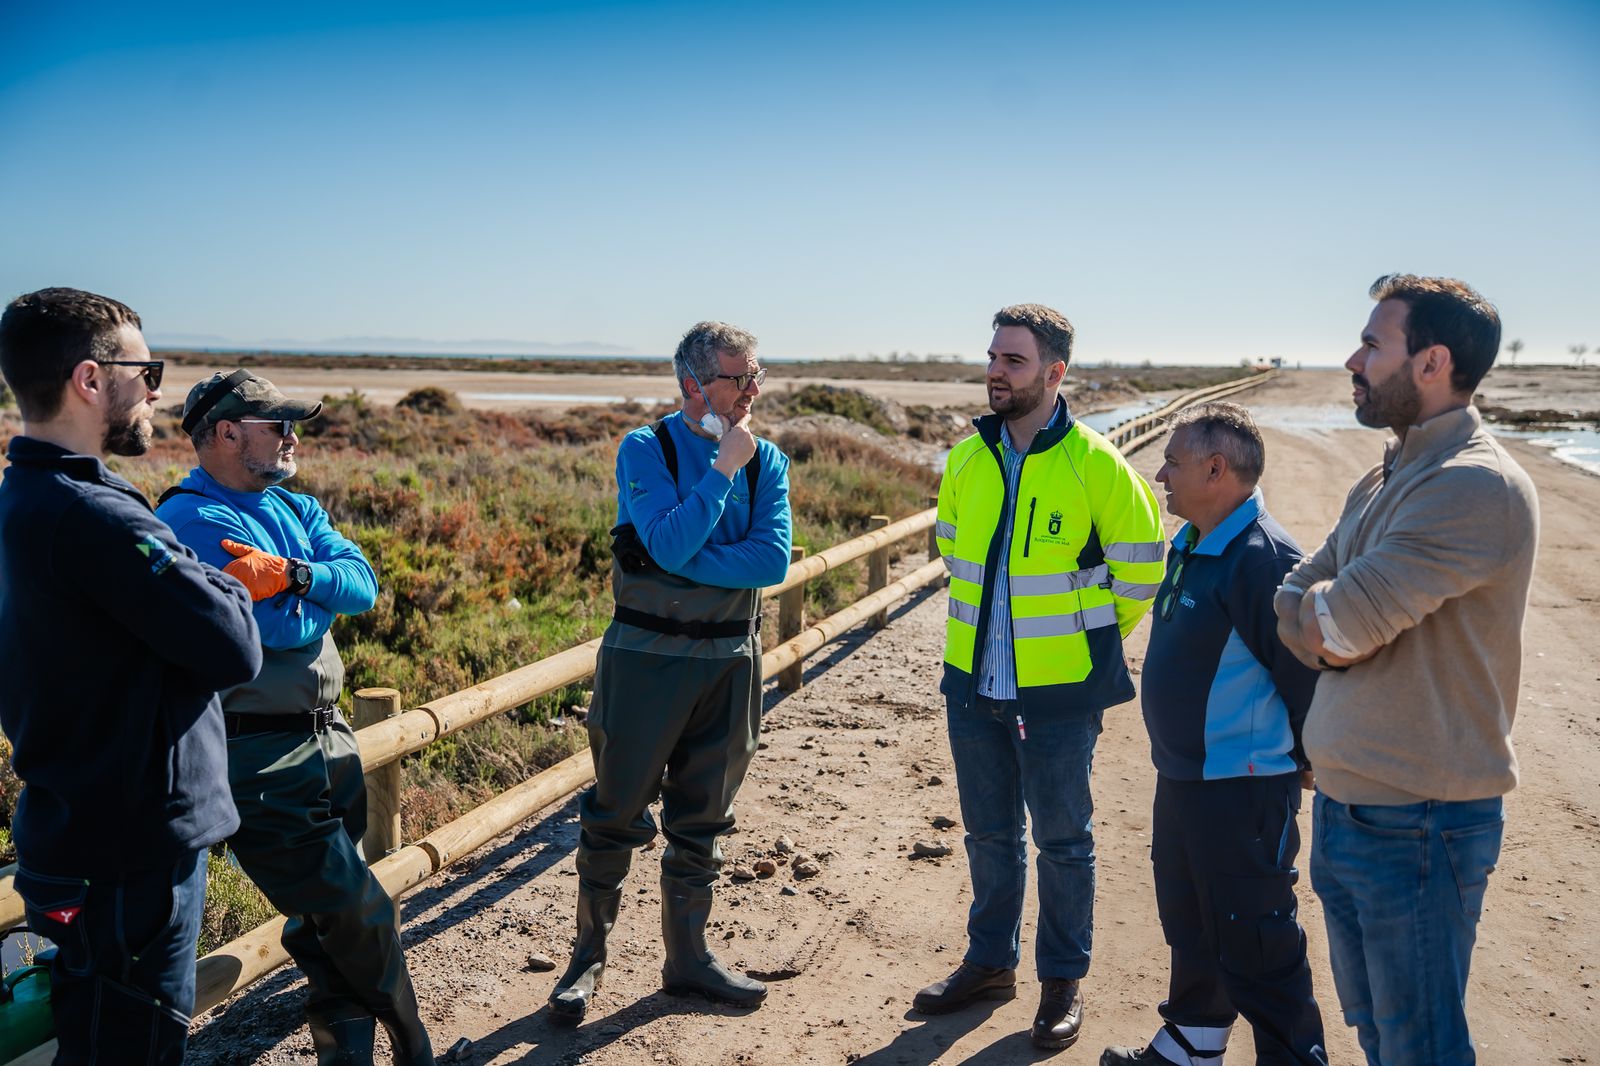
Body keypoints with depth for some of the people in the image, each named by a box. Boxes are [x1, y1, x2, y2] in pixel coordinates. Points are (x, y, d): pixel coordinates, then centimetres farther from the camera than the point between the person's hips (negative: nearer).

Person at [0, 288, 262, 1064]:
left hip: (76, 834, 10)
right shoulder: (91, 517, -25)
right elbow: (236, 650, -22)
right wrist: (222, 585, -4)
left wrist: (207, 589, -3)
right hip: (131, 852, -9)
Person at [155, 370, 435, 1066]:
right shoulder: (193, 520, -16)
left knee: (326, 911, 20)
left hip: (328, 739, 8)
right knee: (360, 918, -2)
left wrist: (294, 574, -21)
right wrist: (323, 591, -4)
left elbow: (363, 585, -4)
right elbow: (286, 629, -23)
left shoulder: (294, 508, 11)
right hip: (261, 761, -8)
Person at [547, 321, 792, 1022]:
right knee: (616, 812, 7)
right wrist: (723, 467, -18)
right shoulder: (646, 451, -8)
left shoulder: (767, 462, 2)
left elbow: (774, 560, -12)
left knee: (701, 819, 14)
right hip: (645, 656, -3)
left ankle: (687, 958, 30)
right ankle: (589, 954, 25)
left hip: (729, 660, 4)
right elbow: (670, 543, -23)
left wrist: (681, 563, -19)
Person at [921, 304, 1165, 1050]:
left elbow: (1140, 567, -2)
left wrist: (1089, 636, 4)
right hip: (974, 682, 5)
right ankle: (990, 962, 34)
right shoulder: (966, 459, 1)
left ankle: (1063, 980, 26)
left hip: (1059, 690, -4)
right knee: (989, 833, 17)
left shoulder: (1096, 465, -13)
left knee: (1062, 839, 9)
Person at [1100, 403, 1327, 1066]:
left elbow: (1306, 672, -22)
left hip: (1243, 790, -10)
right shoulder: (1189, 544, 8)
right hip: (1180, 778, 10)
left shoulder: (1263, 559, -23)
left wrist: (1304, 761, -10)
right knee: (1188, 925, 24)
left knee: (1253, 949, 2)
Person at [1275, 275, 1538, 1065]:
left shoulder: (1476, 487, -20)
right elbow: (1293, 603, 9)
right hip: (1345, 805, 9)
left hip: (1418, 822, -9)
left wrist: (1318, 614, -3)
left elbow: (1338, 622, -25)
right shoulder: (1384, 481, 10)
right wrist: (1338, 630, -12)